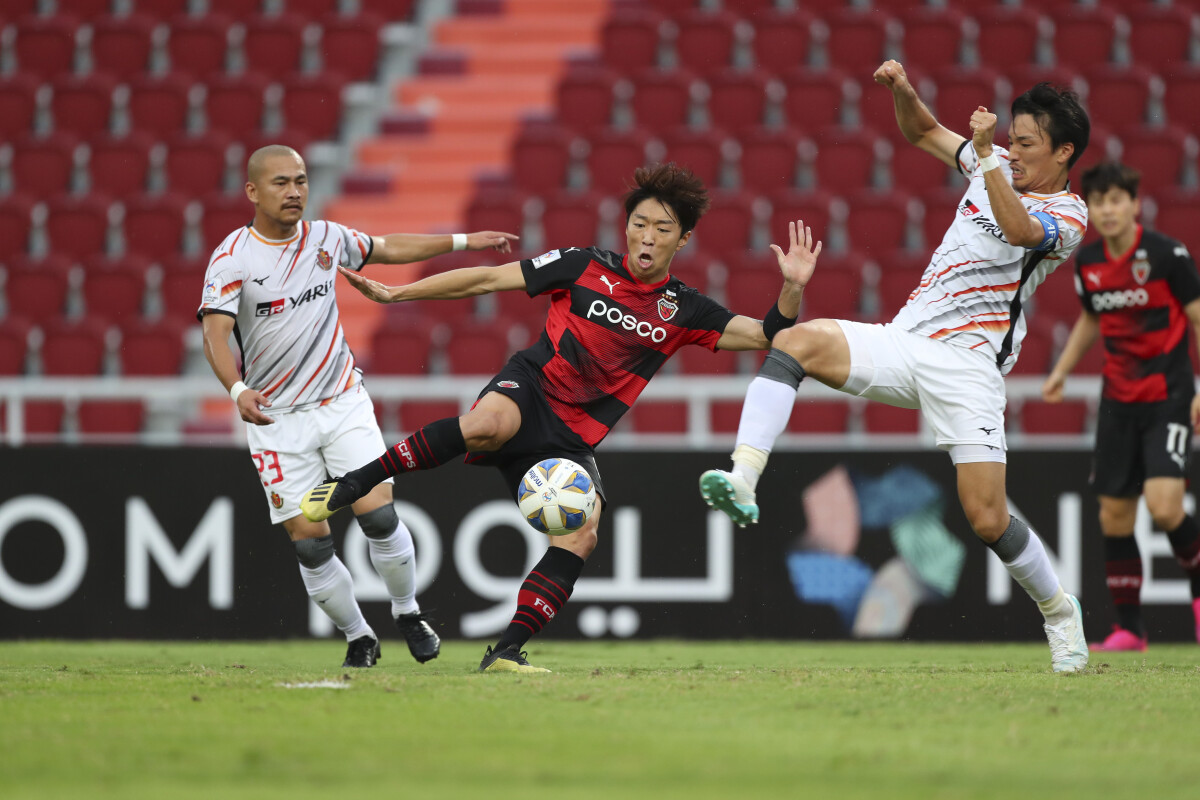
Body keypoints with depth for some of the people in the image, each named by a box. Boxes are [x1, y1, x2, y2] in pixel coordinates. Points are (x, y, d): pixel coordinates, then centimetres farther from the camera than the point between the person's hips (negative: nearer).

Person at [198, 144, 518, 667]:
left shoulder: (326, 237, 2)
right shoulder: (232, 259, -12)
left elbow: (388, 249, 20)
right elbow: (215, 332, -24)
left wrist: (464, 242, 20)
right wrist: (238, 390, -42)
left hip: (343, 402, 2)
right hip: (276, 417, -2)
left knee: (379, 515, -10)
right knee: (309, 539, -5)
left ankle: (407, 611, 14)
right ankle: (357, 637, 14)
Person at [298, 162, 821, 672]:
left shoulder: (682, 311, 9)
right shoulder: (587, 267, 3)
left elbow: (765, 336, 6)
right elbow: (487, 279, 6)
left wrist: (793, 288, -13)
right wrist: (394, 294, 5)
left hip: (570, 440, 3)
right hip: (531, 389, -3)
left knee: (581, 535, -22)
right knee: (487, 425, -40)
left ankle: (506, 653, -17)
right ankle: (352, 485, -28)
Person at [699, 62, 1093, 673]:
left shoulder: (1068, 215, -2)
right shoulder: (1000, 168, 17)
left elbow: (1019, 231, -25)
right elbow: (922, 131, 29)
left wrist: (986, 158, -31)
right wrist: (902, 91, 9)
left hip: (965, 365, -6)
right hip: (902, 342, 6)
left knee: (987, 520, -13)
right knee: (796, 340, -21)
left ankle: (1059, 611, 15)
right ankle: (742, 481, -34)